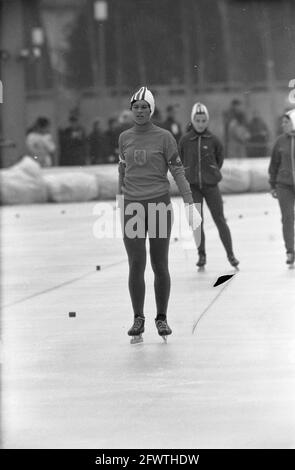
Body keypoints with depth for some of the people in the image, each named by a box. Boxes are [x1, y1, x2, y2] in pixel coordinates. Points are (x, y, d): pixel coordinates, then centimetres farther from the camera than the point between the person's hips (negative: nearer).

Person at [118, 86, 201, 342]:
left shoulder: (164, 137, -2)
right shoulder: (125, 138, 8)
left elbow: (178, 171, -3)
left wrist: (190, 204, -11)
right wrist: (120, 203, 27)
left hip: (159, 205, -2)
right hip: (132, 208, 2)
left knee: (160, 265, 2)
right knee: (136, 265, -3)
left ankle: (162, 318, 15)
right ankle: (138, 319, 8)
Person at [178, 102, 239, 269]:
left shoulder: (213, 139, -2)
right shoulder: (185, 140, -1)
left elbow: (220, 158, 12)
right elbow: (180, 160, 12)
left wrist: (213, 173, 8)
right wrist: (188, 176, 8)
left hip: (211, 185, -1)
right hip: (192, 186, 1)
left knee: (220, 219, 0)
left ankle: (230, 254, 6)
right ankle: (202, 255, 13)